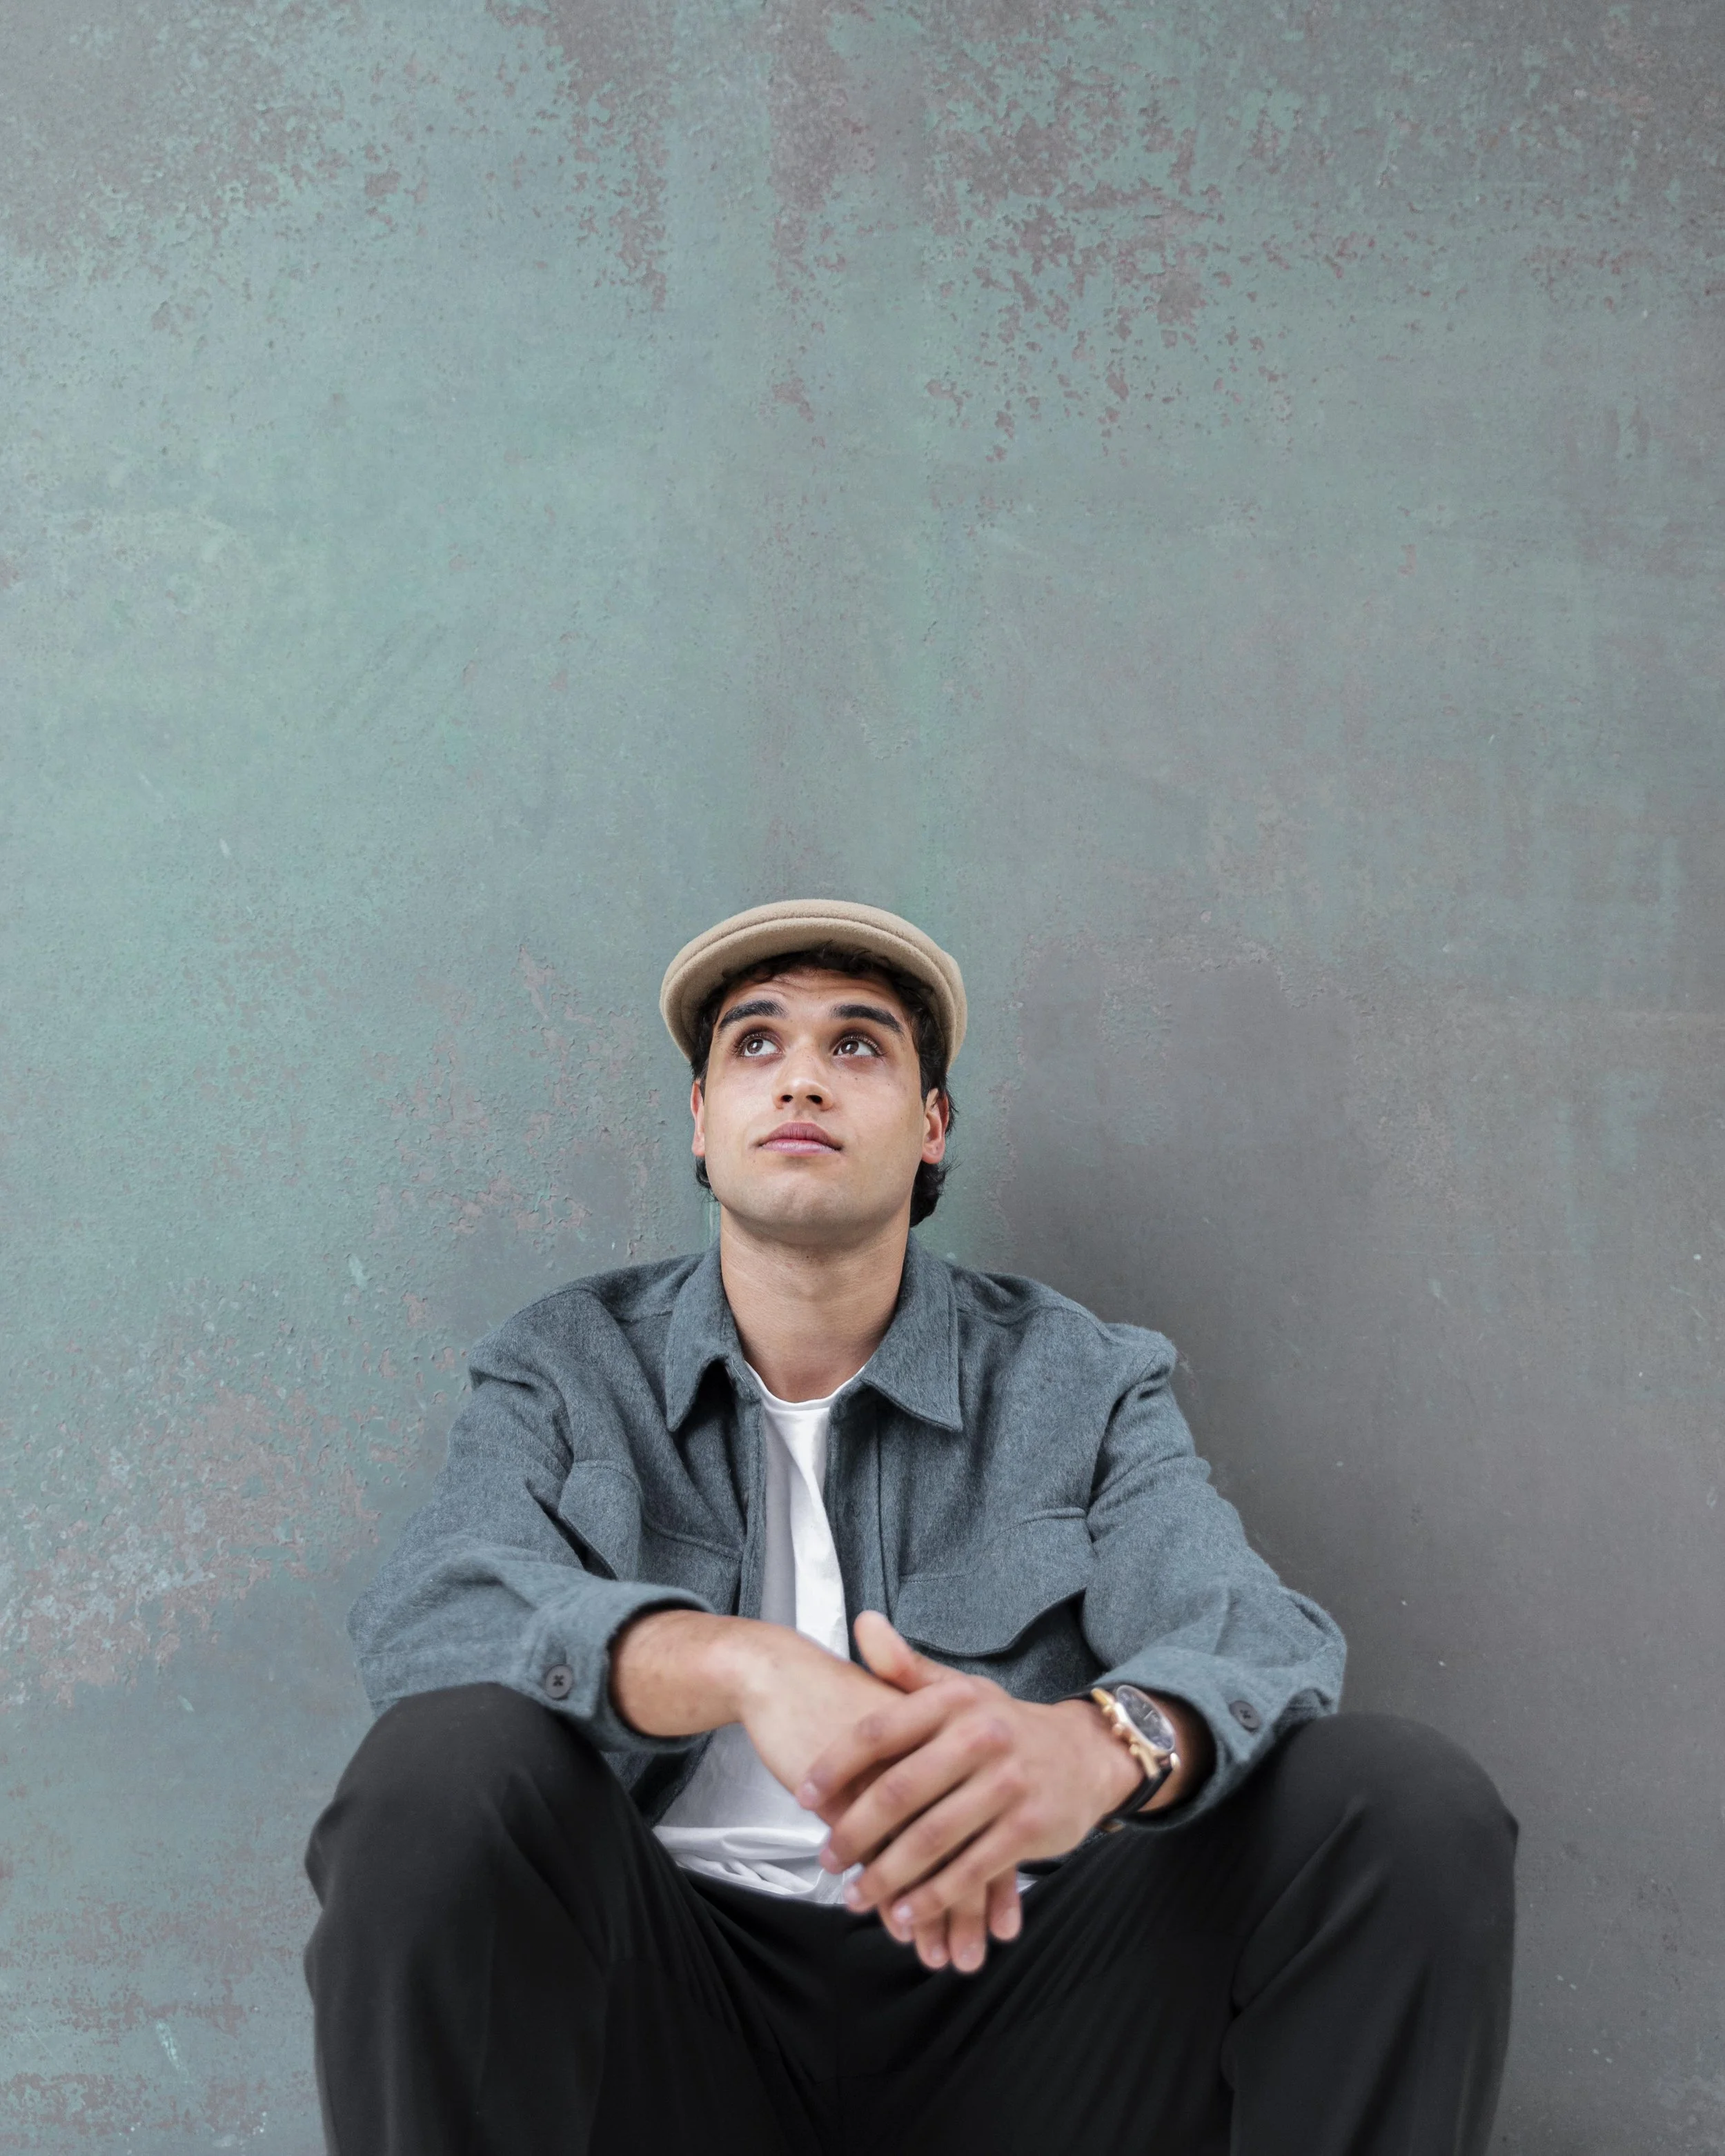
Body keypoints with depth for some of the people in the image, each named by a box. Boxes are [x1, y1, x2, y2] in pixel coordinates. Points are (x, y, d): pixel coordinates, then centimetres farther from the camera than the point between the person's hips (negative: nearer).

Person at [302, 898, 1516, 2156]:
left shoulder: (1083, 1383, 8)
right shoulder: (564, 1373, 7)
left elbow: (1259, 1638, -10)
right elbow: (423, 1615, -13)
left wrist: (1105, 1742, -37)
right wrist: (737, 1665, -35)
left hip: (1003, 1993, 1)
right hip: (673, 2013, 0)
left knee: (1414, 1804, -20)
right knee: (445, 1767, -31)